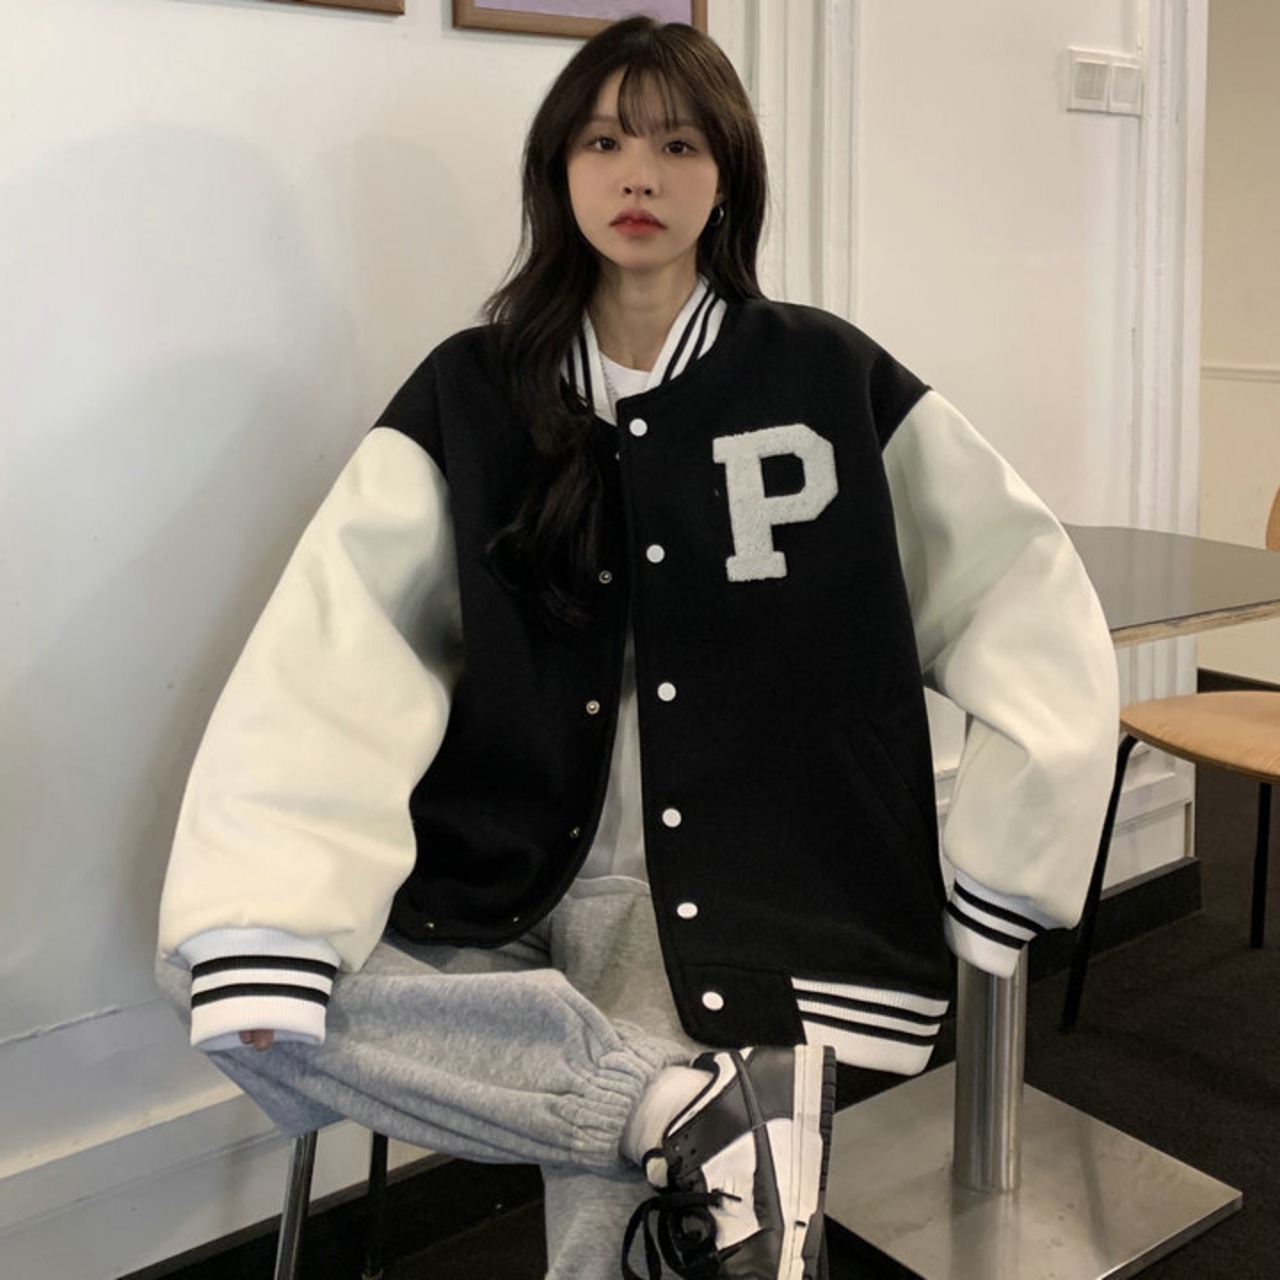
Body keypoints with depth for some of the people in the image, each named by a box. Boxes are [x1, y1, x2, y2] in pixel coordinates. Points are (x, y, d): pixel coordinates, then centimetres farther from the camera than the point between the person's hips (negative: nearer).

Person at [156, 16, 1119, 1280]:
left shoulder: (832, 381, 2)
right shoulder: (469, 396, 3)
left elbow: (1028, 601, 4)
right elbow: (332, 657, -10)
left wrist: (989, 878, -1)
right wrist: (257, 932, -23)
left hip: (735, 905, -3)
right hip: (500, 890, 3)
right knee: (250, 1003, -23)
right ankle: (695, 1107, -20)